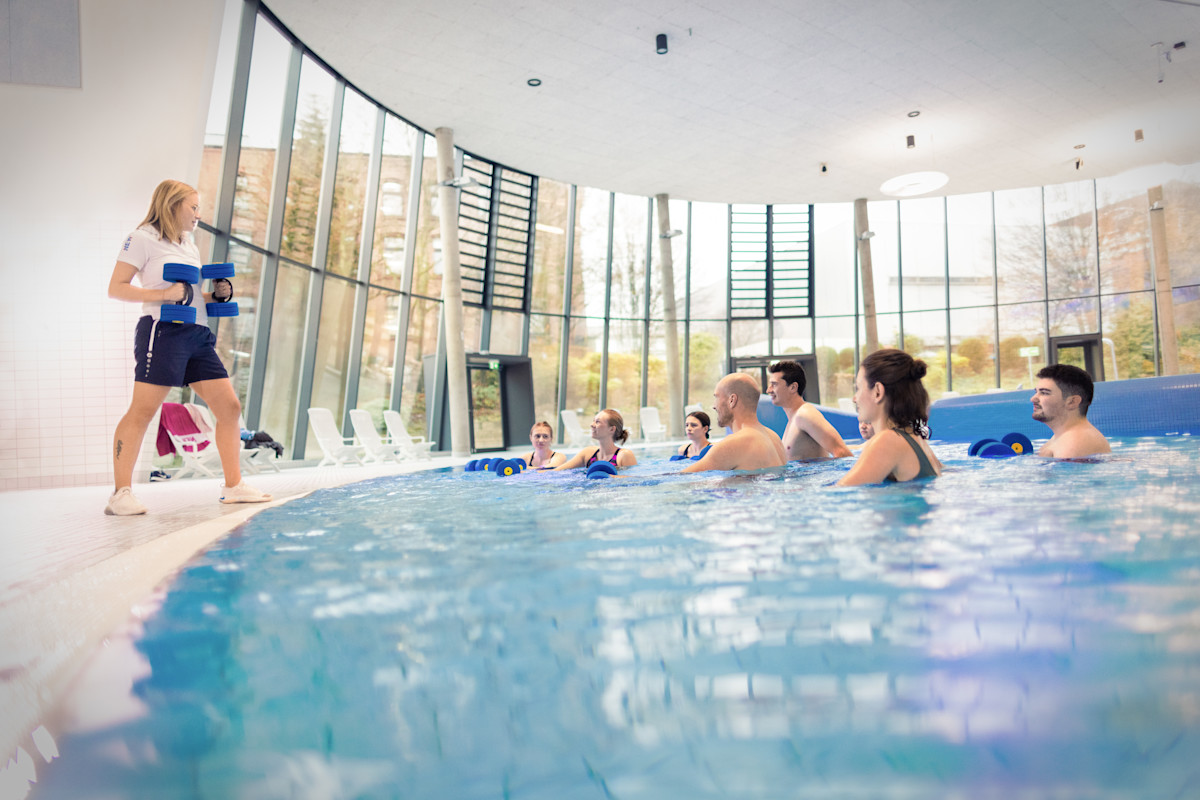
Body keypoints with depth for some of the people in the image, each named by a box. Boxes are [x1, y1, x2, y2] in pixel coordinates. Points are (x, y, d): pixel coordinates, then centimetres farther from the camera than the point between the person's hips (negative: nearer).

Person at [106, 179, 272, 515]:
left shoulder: (189, 245, 23)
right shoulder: (143, 238, 0)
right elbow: (116, 288, -6)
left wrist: (214, 295, 8)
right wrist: (162, 294, -18)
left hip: (198, 334, 8)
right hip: (164, 331, -8)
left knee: (229, 405, 1)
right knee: (142, 411, -8)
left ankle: (234, 486, 6)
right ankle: (121, 494, -2)